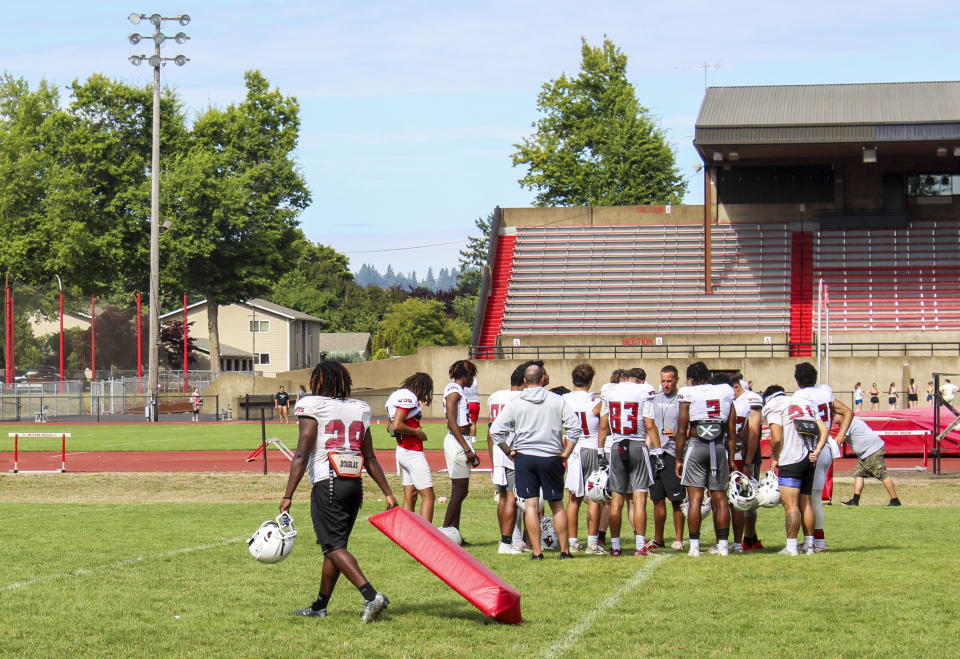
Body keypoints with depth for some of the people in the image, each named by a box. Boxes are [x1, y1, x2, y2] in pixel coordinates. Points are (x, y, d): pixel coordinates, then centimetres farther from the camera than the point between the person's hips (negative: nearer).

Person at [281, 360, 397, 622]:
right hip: (355, 484, 6)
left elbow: (301, 456, -9)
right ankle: (320, 605, 23)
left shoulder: (312, 407, -3)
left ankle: (371, 595, -23)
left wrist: (288, 496, -9)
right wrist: (387, 493, 18)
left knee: (333, 546, -7)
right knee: (336, 544, 15)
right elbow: (370, 458, 13)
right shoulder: (359, 409, 13)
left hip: (327, 485, -6)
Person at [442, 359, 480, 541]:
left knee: (461, 491, 11)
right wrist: (467, 448, -22)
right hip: (457, 442, -10)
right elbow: (452, 423, -19)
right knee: (459, 490, -9)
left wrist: (471, 451, 24)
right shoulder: (453, 390, -11)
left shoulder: (458, 390, 19)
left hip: (462, 441, 10)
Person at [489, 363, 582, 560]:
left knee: (531, 505, 3)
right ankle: (565, 550, 13)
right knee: (557, 505, 10)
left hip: (524, 457, 0)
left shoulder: (514, 404, 0)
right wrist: (566, 453, 2)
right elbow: (575, 427, -5)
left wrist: (509, 451, 5)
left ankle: (536, 551, 0)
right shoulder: (557, 401, -1)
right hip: (551, 457, 0)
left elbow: (496, 430, -4)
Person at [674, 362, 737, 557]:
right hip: (719, 447, 3)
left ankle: (694, 545, -4)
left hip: (696, 446, -3)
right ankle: (723, 544, 9)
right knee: (720, 498, 8)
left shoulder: (688, 394, 0)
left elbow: (681, 431, -1)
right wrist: (731, 458, 17)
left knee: (695, 498, -1)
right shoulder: (725, 393, 10)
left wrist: (678, 459, 6)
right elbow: (732, 432, 11)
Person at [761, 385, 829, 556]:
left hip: (791, 459, -7)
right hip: (810, 459, 7)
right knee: (805, 503, 15)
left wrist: (776, 458, 6)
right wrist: (817, 450, 6)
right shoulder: (805, 403, 23)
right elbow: (824, 429, 13)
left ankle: (791, 546, -9)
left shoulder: (773, 406, 2)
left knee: (791, 505, -6)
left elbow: (777, 438, -9)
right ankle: (809, 544, 16)